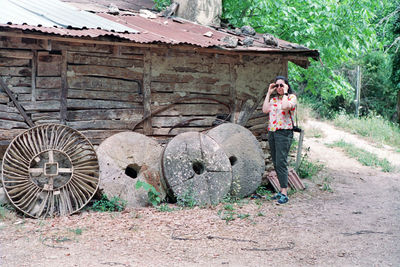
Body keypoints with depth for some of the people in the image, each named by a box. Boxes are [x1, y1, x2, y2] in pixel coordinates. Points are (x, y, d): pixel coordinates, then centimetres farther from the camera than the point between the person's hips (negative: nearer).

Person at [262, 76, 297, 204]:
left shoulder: (292, 97, -1)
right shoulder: (273, 98, 16)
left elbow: (285, 107, -22)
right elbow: (265, 110, 0)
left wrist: (285, 92, -11)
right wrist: (269, 93, 6)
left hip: (284, 132, -7)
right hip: (271, 132, 7)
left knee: (281, 163, -14)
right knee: (276, 163, 9)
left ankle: (284, 193, -14)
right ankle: (282, 190, 17)